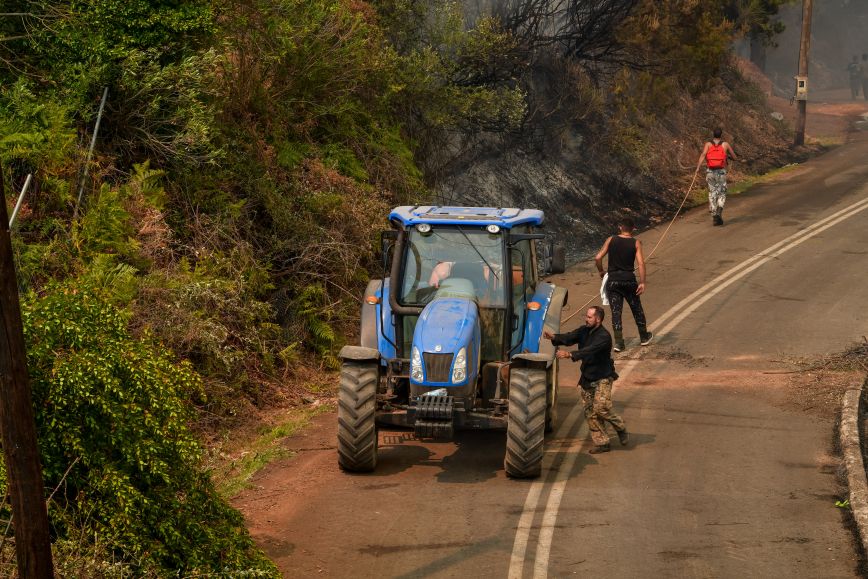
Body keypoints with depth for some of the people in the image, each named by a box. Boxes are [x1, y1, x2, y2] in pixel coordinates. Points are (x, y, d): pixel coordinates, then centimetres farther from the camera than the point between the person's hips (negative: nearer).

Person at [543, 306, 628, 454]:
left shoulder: (604, 336, -20)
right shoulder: (584, 331, 4)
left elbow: (589, 351, -33)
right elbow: (569, 337, -11)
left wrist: (569, 354, -45)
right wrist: (554, 337, -30)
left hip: (602, 377, -7)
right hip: (587, 378, 7)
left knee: (601, 408, -17)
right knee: (590, 412, 5)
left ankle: (621, 428, 9)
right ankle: (601, 443, 13)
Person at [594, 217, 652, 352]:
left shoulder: (611, 240, 1)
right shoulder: (636, 243, -1)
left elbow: (597, 258, -4)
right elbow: (641, 263, -11)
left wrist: (601, 272, 11)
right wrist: (642, 282, -11)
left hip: (613, 280, 0)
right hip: (629, 279, 0)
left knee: (616, 311, 3)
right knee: (637, 309, 17)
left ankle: (618, 342, -4)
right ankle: (644, 337, 31)